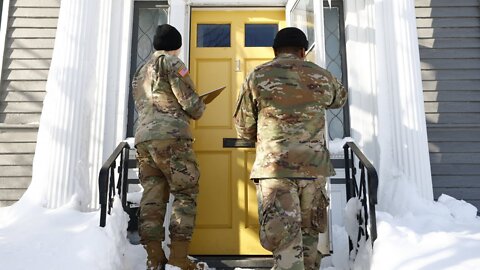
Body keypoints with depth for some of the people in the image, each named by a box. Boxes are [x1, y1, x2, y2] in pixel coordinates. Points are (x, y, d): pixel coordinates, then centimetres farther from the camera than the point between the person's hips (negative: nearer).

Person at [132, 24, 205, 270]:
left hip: (142, 139, 7)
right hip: (170, 137, -7)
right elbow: (190, 101, -4)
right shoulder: (170, 61, 4)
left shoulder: (140, 72, 28)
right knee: (185, 195, -1)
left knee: (152, 198, 6)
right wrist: (199, 109, 18)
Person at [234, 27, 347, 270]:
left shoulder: (257, 77, 2)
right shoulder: (321, 76, 9)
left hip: (274, 167, -3)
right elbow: (340, 98, 31)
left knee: (284, 239, -2)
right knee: (308, 234, 19)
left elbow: (243, 129, 6)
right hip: (314, 167, 3)